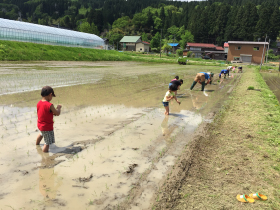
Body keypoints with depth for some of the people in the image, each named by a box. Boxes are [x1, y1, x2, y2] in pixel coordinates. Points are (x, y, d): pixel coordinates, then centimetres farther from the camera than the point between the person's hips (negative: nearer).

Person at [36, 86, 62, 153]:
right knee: (47, 143, 3)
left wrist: (52, 113, 4)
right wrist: (58, 108, 1)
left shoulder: (39, 103, -5)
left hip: (40, 124, 10)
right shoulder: (49, 105, -29)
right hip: (47, 127, -10)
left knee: (41, 134, 40)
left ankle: (37, 144, 66)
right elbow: (57, 113, -18)